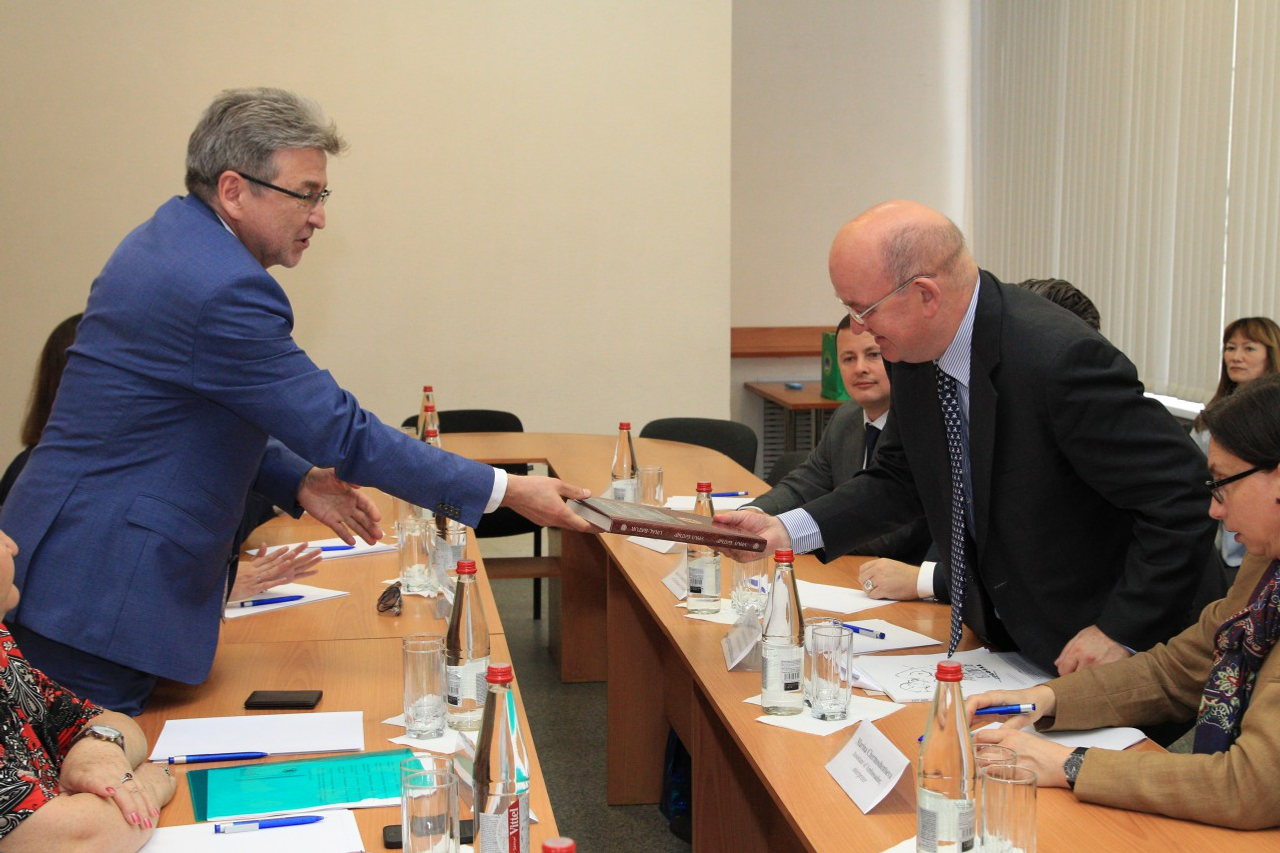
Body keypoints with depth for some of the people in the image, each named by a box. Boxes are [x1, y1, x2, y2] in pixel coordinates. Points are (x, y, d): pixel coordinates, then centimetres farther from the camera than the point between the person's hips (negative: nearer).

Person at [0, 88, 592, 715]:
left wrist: (298, 480, 7)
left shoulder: (167, 239, 9)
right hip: (100, 597, -10)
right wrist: (506, 491, -15)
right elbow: (340, 431, -20)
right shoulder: (221, 287, -23)